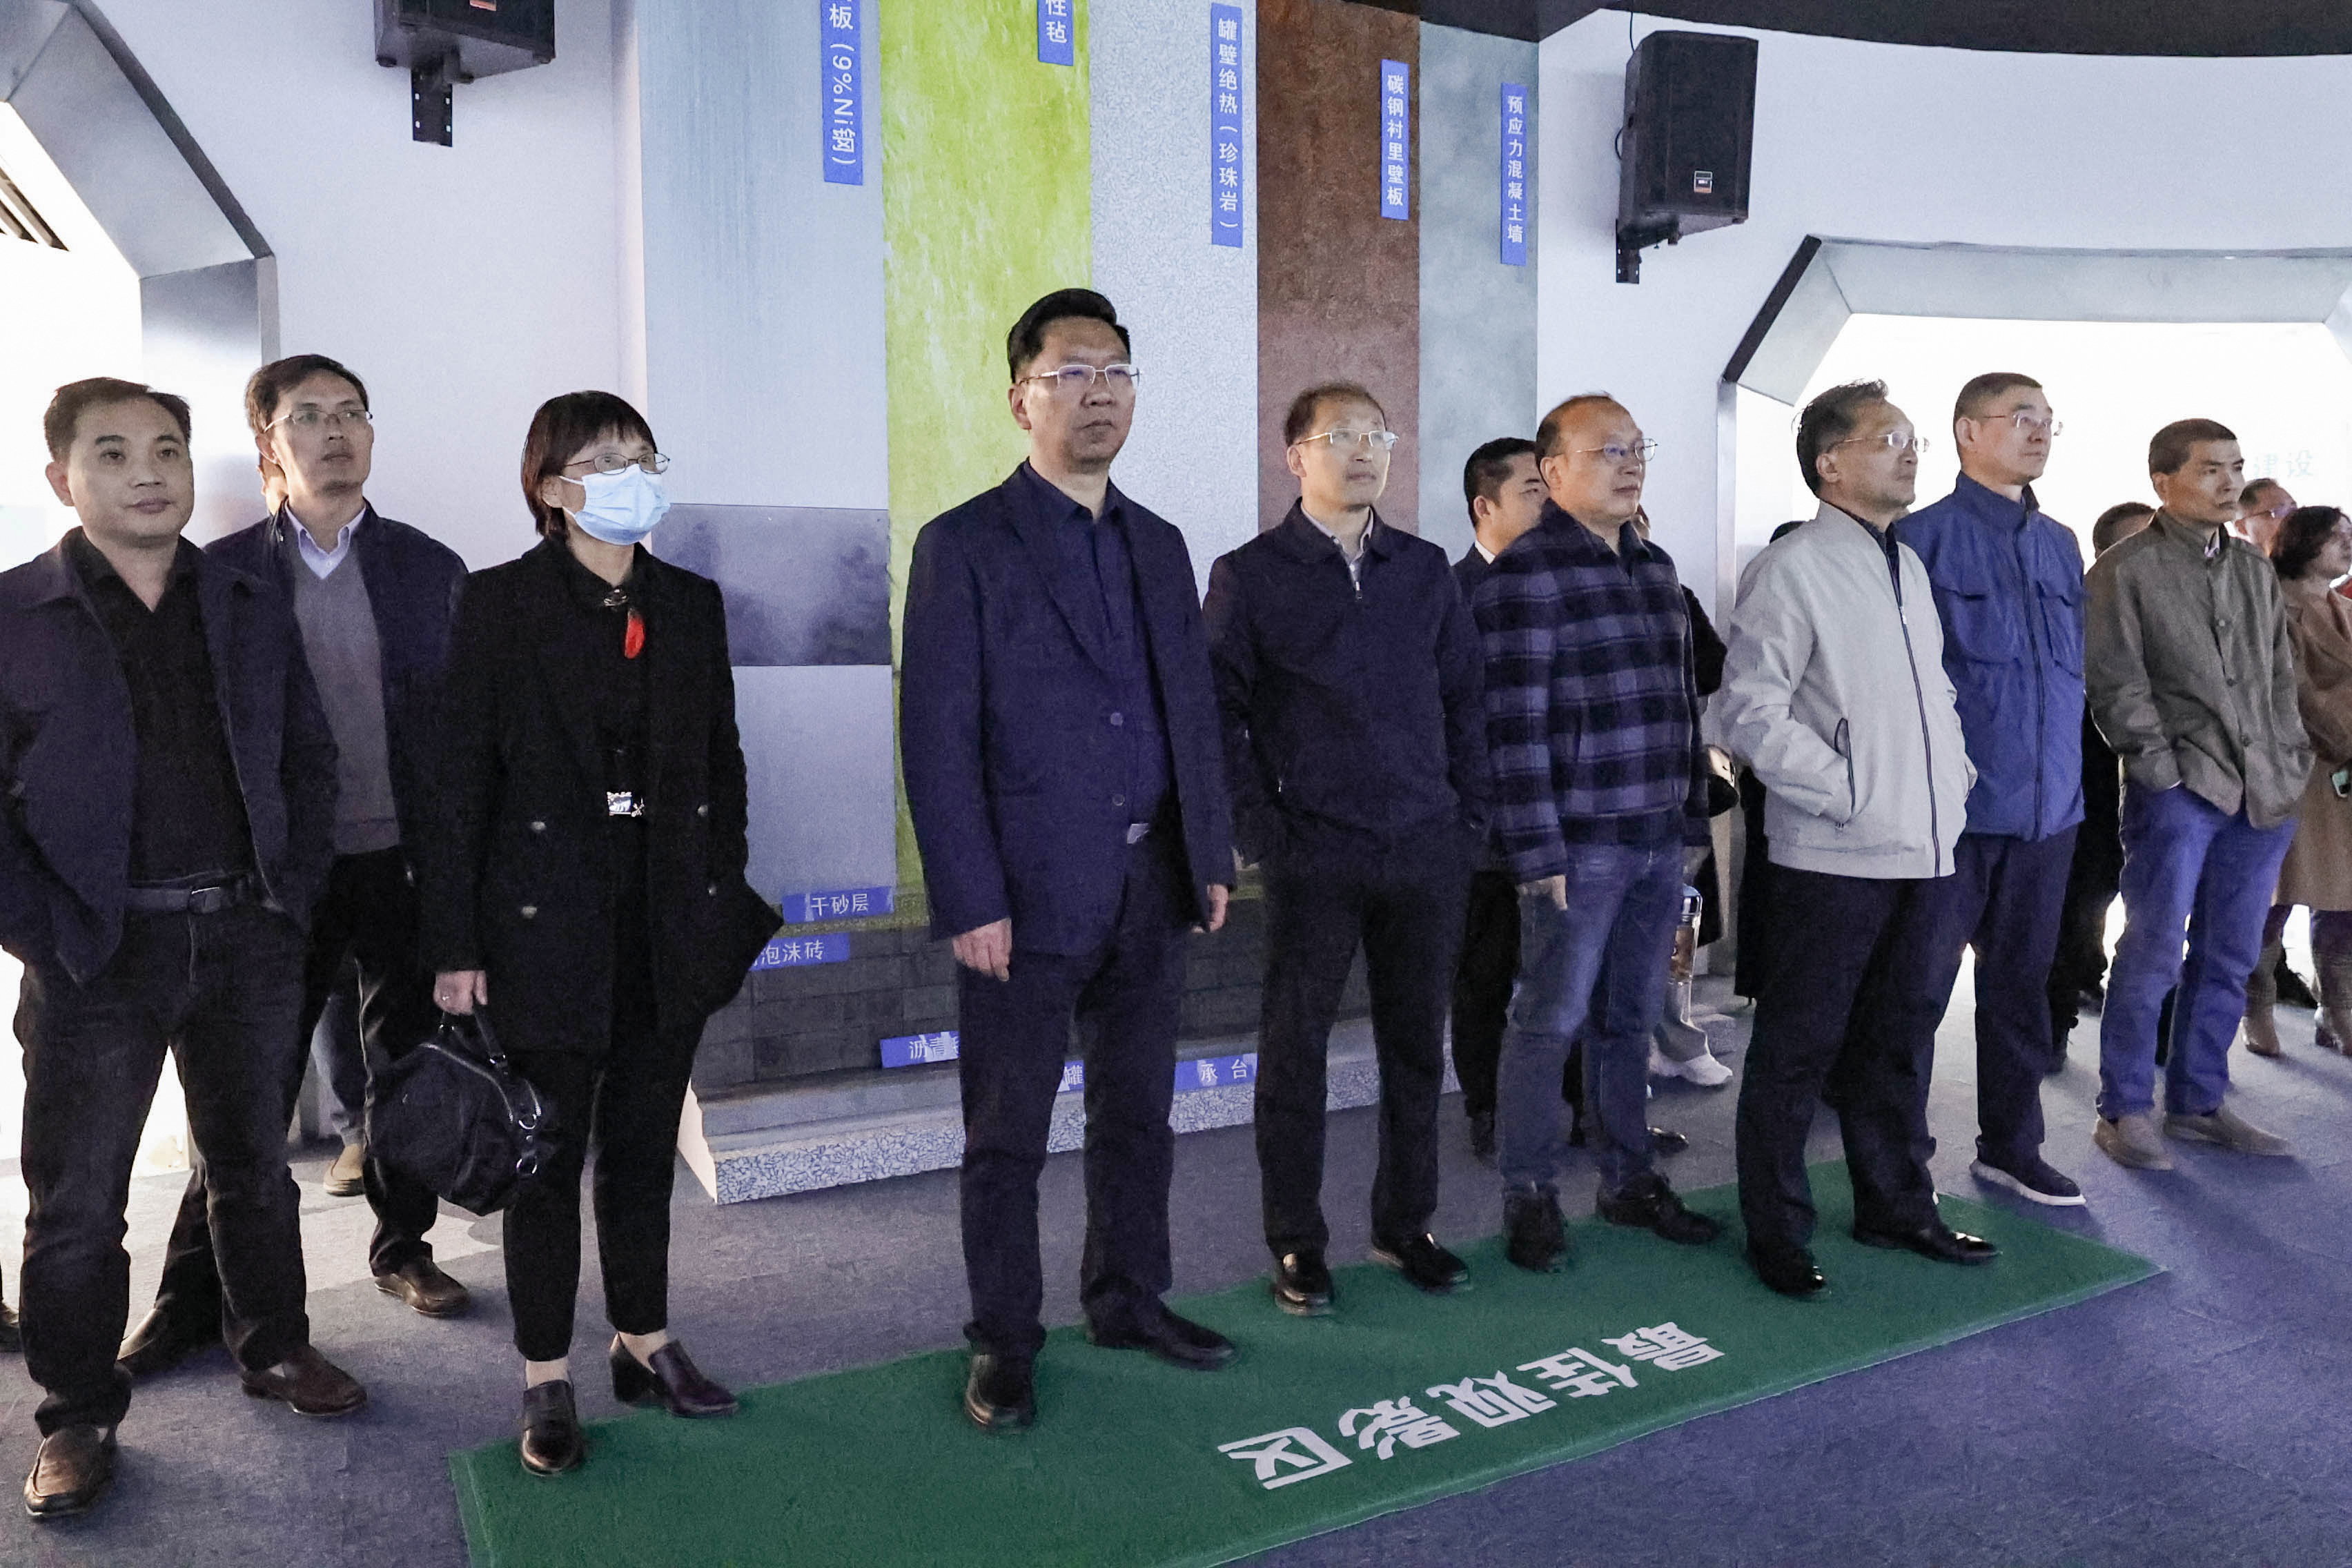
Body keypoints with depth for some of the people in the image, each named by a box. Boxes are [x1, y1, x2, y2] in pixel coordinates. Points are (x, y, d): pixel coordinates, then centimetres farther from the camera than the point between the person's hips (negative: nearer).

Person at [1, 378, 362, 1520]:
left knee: (254, 1166, 16)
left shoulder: (252, 610, 7)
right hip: (97, 955, -3)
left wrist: (296, 890, 1)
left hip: (246, 937, 3)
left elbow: (310, 758, 10)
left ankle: (273, 1349, 34)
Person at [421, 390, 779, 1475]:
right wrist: (455, 947, -9)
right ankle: (546, 1379, 22)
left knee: (645, 1143, 14)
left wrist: (724, 904, 6)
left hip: (670, 922, 4)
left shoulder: (691, 604, 7)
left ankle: (644, 1343, 30)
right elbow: (461, 779, -6)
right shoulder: (501, 603, -5)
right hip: (548, 923, -3)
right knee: (550, 1152, 7)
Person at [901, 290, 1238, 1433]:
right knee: (1007, 1136, 8)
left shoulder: (1159, 545, 12)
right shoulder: (964, 546, -7)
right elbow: (937, 737, -11)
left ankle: (1128, 1300, 35)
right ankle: (1004, 1340, 25)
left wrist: (1211, 858, 8)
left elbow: (1194, 710, 13)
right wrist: (971, 902, -15)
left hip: (1150, 889, 6)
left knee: (1137, 1114, 17)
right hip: (1031, 896, -5)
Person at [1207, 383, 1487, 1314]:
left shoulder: (1427, 571, 12)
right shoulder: (1249, 576, 0)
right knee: (1295, 1047, 4)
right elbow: (1218, 712, -2)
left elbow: (1465, 699, 13)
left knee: (1417, 1045, 11)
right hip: (1314, 854, -3)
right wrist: (1257, 827, -8)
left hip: (1429, 852, 4)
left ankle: (1405, 1226, 27)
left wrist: (1472, 814, 7)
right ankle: (1297, 1246, 18)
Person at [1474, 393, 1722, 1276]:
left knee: (1631, 1019, 15)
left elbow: (1680, 699, 19)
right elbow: (1514, 724, -15)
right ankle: (1529, 1194, 14)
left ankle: (1628, 1179, 27)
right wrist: (1538, 851, -17)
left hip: (1659, 839, 7)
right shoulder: (1525, 575, -10)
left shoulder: (1656, 568, 15)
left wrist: (1693, 815, 15)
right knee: (1552, 1020, 0)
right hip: (1578, 842, -7)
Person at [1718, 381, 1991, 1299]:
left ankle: (1896, 1206, 33)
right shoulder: (1794, 569, -9)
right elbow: (1749, 710, -16)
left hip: (1921, 848, 8)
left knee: (1901, 1036, 18)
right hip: (1833, 855, -8)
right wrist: (1847, 791, -16)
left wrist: (1955, 769, 10)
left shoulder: (1910, 566, 16)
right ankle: (1775, 1231, 14)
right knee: (1800, 1047, 1)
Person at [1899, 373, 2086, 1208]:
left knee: (2022, 982, 15)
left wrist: (2062, 764, 13)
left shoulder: (2061, 544, 13)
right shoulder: (1926, 536, -7)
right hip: (1956, 807, -6)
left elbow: (2076, 664, 20)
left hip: (2049, 806, 6)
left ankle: (2011, 1146, 29)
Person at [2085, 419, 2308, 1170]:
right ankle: (2126, 1109, 5)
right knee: (2155, 954, -5)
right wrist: (2160, 765, -13)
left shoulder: (2257, 571, 18)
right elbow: (2117, 684, -7)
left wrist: (2292, 760, 11)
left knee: (2229, 961, 10)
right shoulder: (2124, 570, -2)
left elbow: (2282, 678, 20)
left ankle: (2199, 1101, 22)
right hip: (2178, 792, -6)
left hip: (2263, 793, 6)